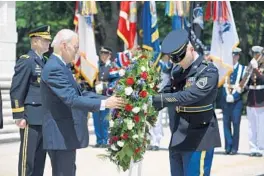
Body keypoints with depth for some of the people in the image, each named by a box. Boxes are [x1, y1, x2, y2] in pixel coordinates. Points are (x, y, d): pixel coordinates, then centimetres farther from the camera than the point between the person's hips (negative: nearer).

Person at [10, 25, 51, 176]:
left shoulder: (44, 62, 16)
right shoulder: (26, 61, -9)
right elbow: (16, 91, -13)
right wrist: (19, 116, -17)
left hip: (44, 118, 8)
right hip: (31, 118, -8)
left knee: (41, 156, 10)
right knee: (28, 156, -3)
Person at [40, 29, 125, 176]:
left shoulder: (60, 66, 13)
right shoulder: (54, 68, -19)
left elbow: (78, 94, 14)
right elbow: (71, 99, -27)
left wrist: (107, 99, 4)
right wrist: (104, 103, -27)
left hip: (65, 133, 10)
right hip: (60, 135, -10)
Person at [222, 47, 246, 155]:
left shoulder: (243, 69, 3)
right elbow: (222, 84, 4)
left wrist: (234, 96, -11)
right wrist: (226, 96, -10)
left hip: (237, 100, -2)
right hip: (226, 100, 2)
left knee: (236, 123, -4)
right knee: (226, 123, 1)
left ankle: (234, 148, 1)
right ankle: (228, 147, 6)